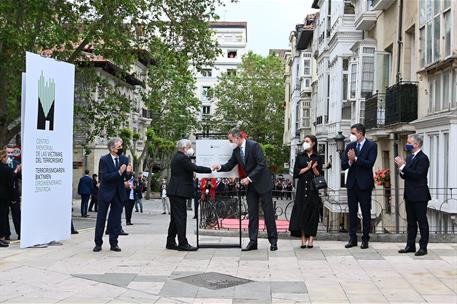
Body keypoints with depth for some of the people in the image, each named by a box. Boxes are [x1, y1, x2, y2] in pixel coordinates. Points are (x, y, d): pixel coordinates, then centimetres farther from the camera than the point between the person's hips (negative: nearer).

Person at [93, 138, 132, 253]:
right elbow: (104, 177, -20)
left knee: (116, 219, 7)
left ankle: (114, 243, 14)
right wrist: (119, 172, -29)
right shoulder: (104, 160, -10)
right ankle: (98, 243, 14)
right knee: (101, 218, 5)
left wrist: (128, 172, -20)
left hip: (119, 193, 4)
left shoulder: (124, 159, 2)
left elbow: (126, 177, 3)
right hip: (106, 192, -3)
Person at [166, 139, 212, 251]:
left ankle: (171, 242, 19)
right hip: (179, 192, -11)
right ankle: (182, 243, -6)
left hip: (175, 192, 11)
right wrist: (211, 169, -13)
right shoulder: (182, 158, -16)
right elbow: (196, 168, -20)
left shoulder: (177, 157, 16)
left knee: (176, 217, 14)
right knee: (181, 217, -8)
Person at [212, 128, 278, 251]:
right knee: (252, 213, 6)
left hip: (262, 183, -7)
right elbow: (230, 165, 9)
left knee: (268, 212, 0)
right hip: (250, 185, 7)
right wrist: (220, 167, -12)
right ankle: (253, 242, 10)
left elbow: (261, 164, -20)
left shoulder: (254, 146, -16)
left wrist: (249, 178, -21)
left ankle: (273, 241, 7)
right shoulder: (236, 151, 6)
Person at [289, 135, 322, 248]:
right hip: (302, 188, 1)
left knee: (312, 213, -2)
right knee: (301, 212, -3)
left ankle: (310, 240, 0)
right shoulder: (300, 156, 9)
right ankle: (303, 239, 1)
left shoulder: (317, 158, 6)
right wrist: (307, 168, -7)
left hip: (313, 189, -1)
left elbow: (319, 175, 3)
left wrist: (314, 168, -15)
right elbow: (296, 173, 2)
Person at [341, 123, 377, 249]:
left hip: (364, 184, -4)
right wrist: (349, 161, -15)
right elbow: (343, 165, 4)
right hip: (352, 183, 4)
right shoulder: (350, 146, 9)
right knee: (352, 212, 8)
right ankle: (352, 238, 15)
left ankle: (365, 239, 11)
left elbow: (370, 163, -16)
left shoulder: (372, 145, -4)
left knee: (366, 213, 3)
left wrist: (355, 159, -20)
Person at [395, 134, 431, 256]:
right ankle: (410, 245, 20)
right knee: (411, 222, 13)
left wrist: (403, 166, -22)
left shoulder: (423, 158, -13)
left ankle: (423, 247, 5)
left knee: (422, 222, 0)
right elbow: (404, 176, 14)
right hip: (409, 195, 9)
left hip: (420, 196, -9)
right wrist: (401, 169, -6)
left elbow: (417, 175, -23)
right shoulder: (409, 157, 14)